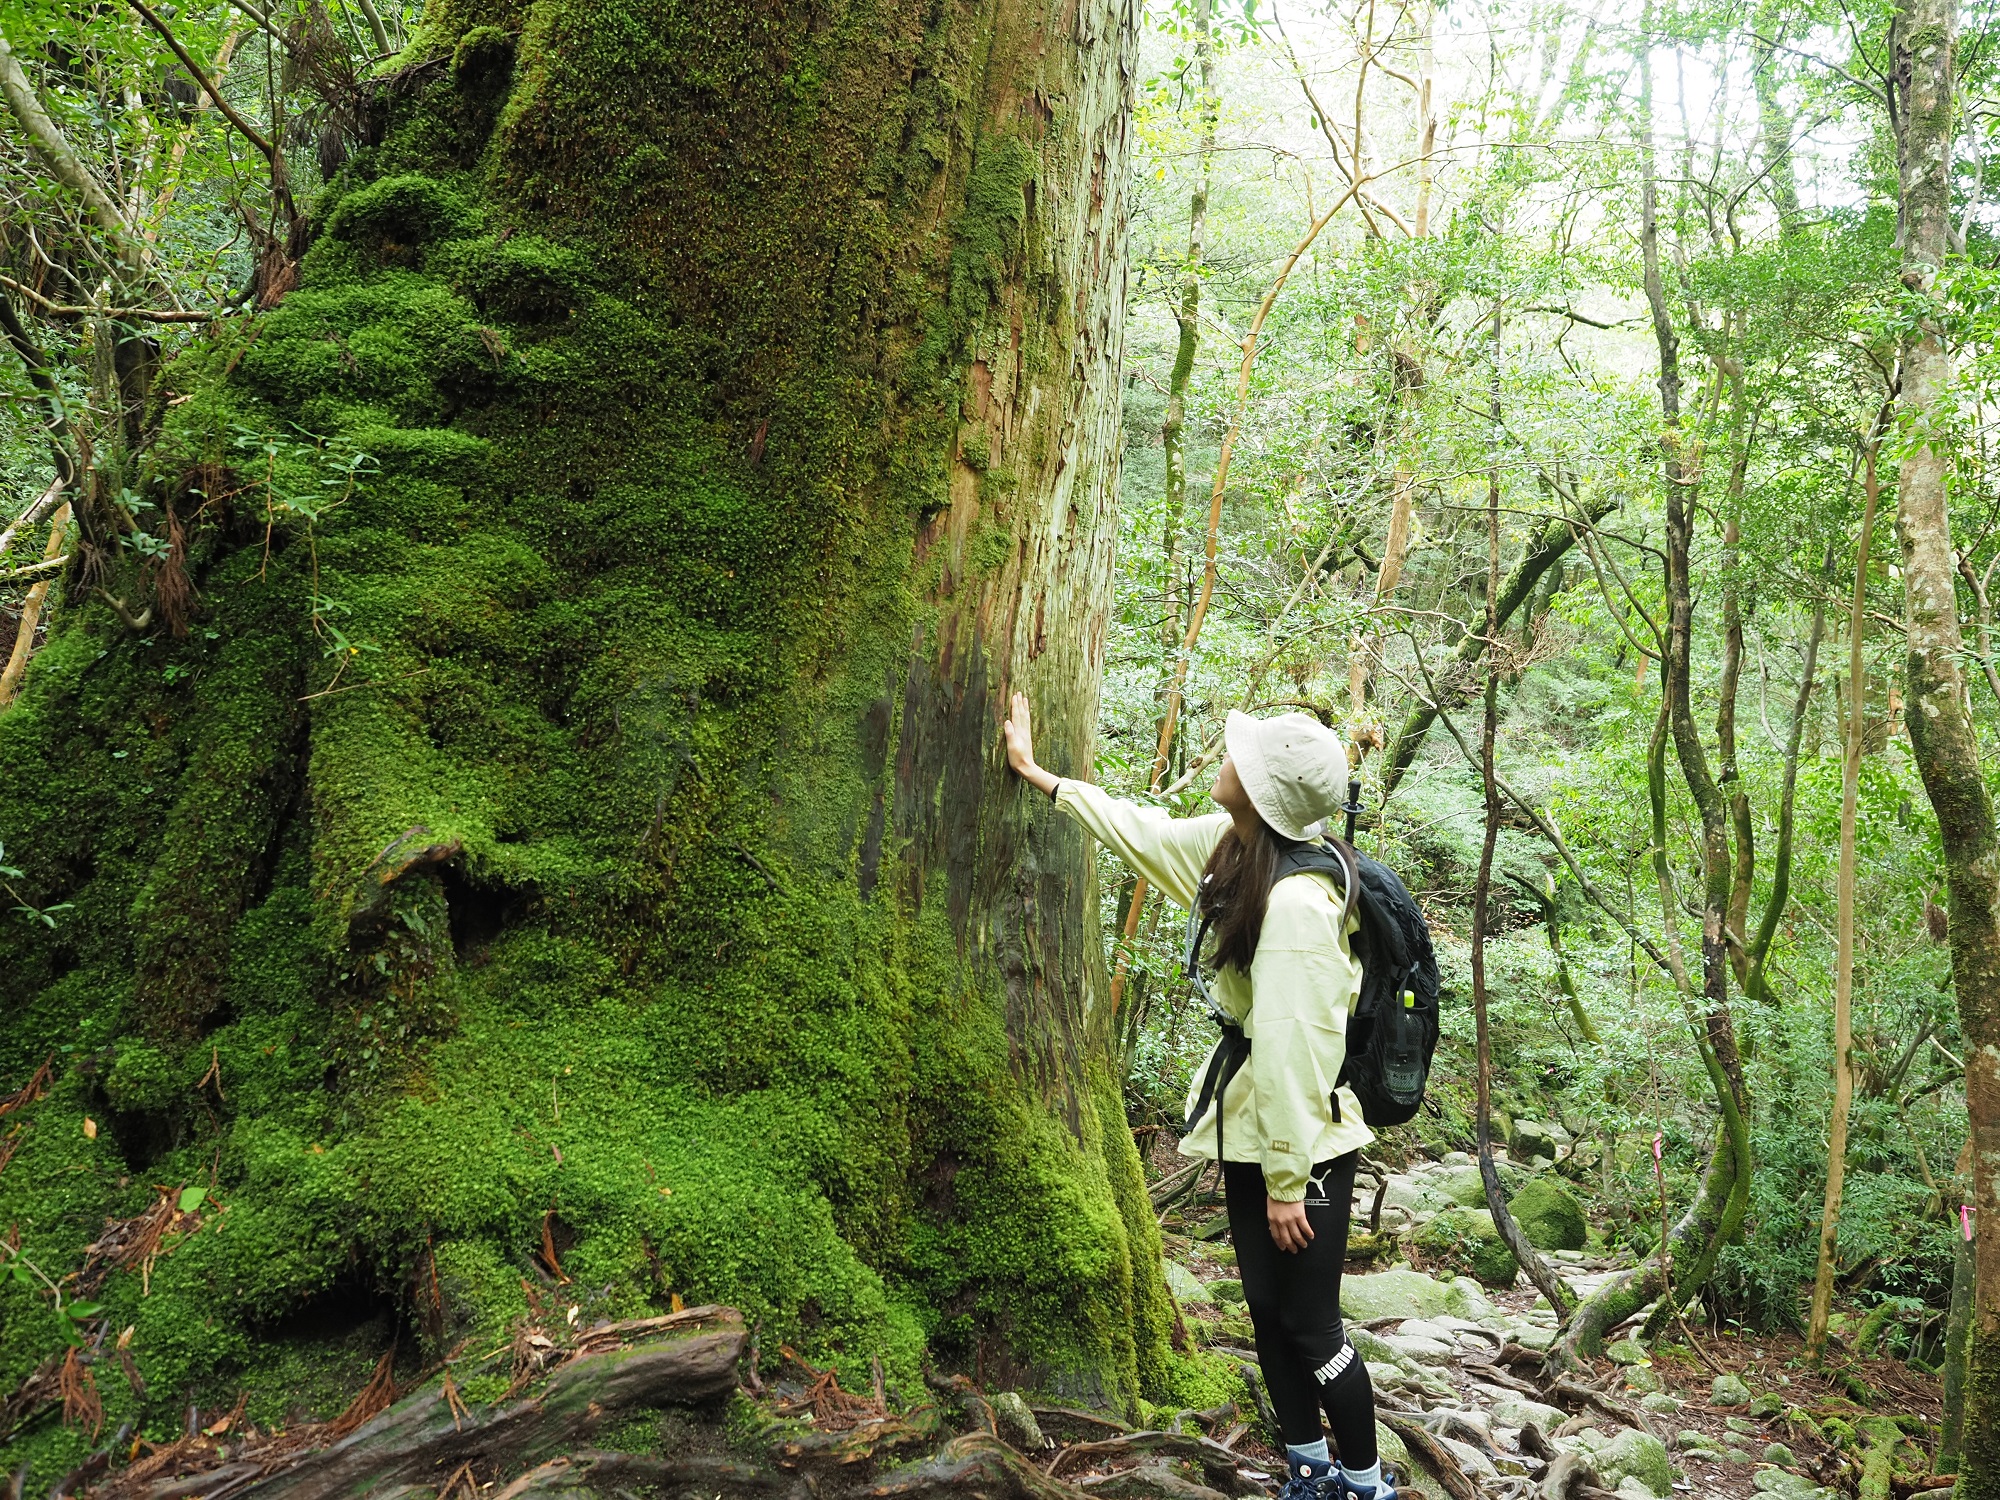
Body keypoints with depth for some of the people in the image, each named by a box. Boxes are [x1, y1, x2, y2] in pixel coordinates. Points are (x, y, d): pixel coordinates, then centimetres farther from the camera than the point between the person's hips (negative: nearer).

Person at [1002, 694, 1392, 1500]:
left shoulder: (1296, 901, -29)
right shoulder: (1230, 844, -2)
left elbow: (1291, 1050, -25)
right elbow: (1140, 829, 15)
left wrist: (1287, 1178, -19)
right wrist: (1036, 773, 24)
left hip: (1302, 1141, -8)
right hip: (1250, 1127, 9)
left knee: (1310, 1328, 5)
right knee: (1267, 1310, 18)